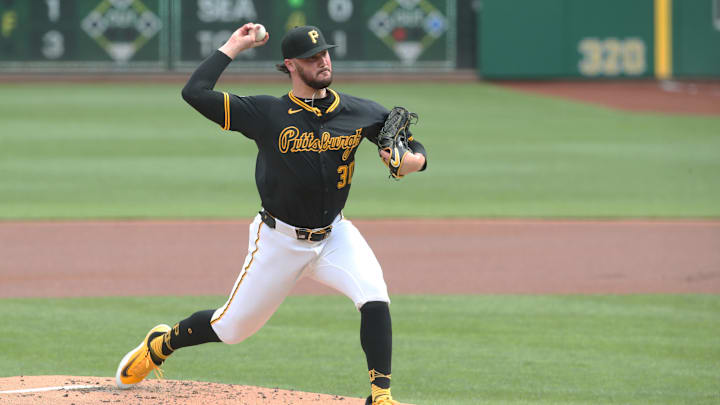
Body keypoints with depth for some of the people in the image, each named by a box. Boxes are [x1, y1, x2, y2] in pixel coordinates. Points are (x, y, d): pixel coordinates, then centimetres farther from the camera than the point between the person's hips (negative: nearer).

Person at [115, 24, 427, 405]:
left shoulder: (362, 114, -5)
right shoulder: (268, 113, -14)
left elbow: (415, 148, 2)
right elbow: (194, 92, -21)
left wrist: (411, 160, -23)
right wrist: (233, 46, -14)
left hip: (334, 236, 2)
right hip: (279, 240, -2)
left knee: (375, 300, -24)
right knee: (232, 327, 8)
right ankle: (161, 344, 37)